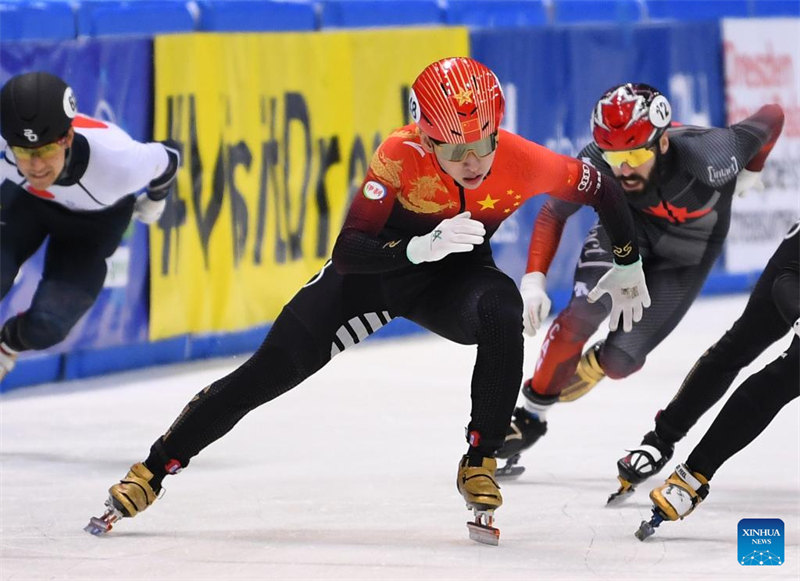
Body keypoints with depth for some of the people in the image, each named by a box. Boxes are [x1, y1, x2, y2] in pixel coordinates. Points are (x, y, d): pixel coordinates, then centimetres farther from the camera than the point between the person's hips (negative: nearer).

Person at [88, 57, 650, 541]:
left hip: (455, 275, 1)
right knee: (271, 369, -4)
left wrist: (628, 264, 2)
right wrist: (420, 247, -48)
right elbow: (347, 251, -33)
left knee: (502, 313, -35)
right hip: (379, 266, -1)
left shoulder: (524, 162, -28)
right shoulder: (400, 156, -32)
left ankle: (479, 465, -19)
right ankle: (150, 474, 9)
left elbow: (602, 189, -8)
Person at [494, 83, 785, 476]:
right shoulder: (594, 168, -33)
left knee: (620, 359, -10)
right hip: (628, 223, 1)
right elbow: (553, 214, -12)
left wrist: (750, 172, -4)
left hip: (690, 248, -1)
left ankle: (592, 365, 28)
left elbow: (772, 117, -22)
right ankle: (531, 415, -2)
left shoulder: (708, 158, -41)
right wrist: (534, 279, -22)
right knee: (585, 309, -23)